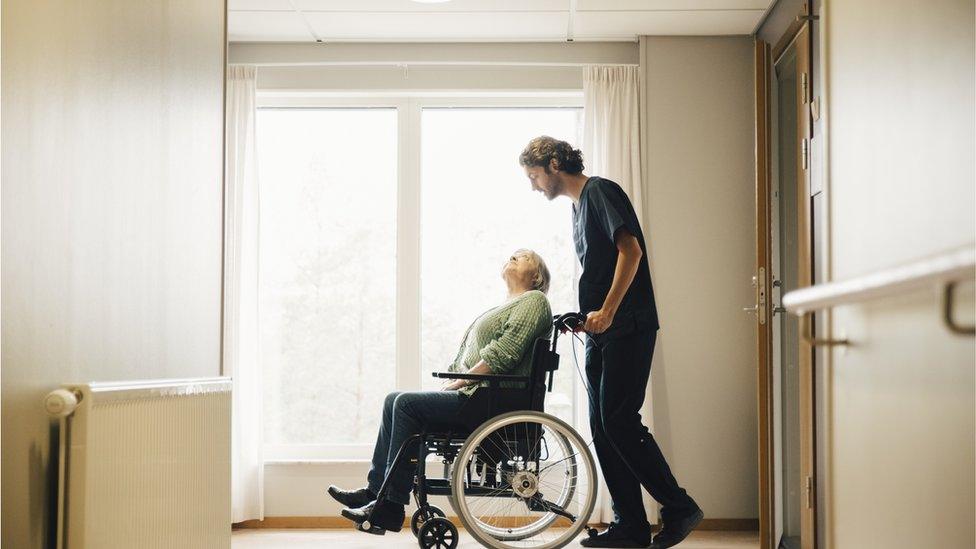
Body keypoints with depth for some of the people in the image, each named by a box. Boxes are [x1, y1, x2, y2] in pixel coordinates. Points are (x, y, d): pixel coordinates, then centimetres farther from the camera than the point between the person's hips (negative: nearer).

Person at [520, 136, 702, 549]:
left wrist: (607, 311, -21)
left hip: (627, 327, -10)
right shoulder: (578, 207, 23)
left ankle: (679, 508, -3)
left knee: (619, 421, -13)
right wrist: (584, 316, 14)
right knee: (603, 429, 5)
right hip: (601, 333, 10)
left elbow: (630, 249, -17)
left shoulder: (601, 191, -5)